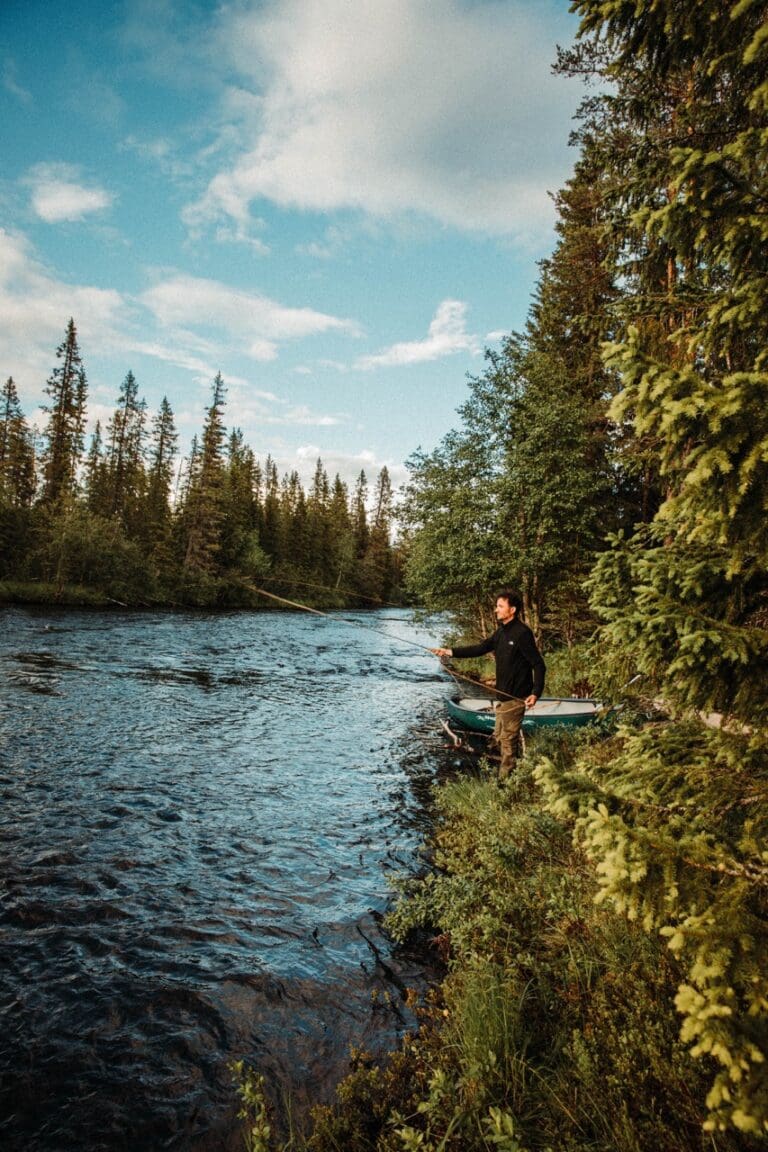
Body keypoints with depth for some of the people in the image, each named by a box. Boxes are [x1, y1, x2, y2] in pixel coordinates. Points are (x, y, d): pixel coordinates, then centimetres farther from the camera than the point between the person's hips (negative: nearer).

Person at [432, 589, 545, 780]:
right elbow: (480, 648, 8)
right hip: (504, 694, 10)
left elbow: (539, 665, -18)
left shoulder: (522, 633, -19)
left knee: (507, 739, -1)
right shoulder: (501, 631, 8)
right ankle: (508, 773, 34)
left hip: (516, 697, -10)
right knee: (499, 736, 20)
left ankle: (505, 780, 12)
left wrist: (536, 693, -26)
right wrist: (449, 652, 1)